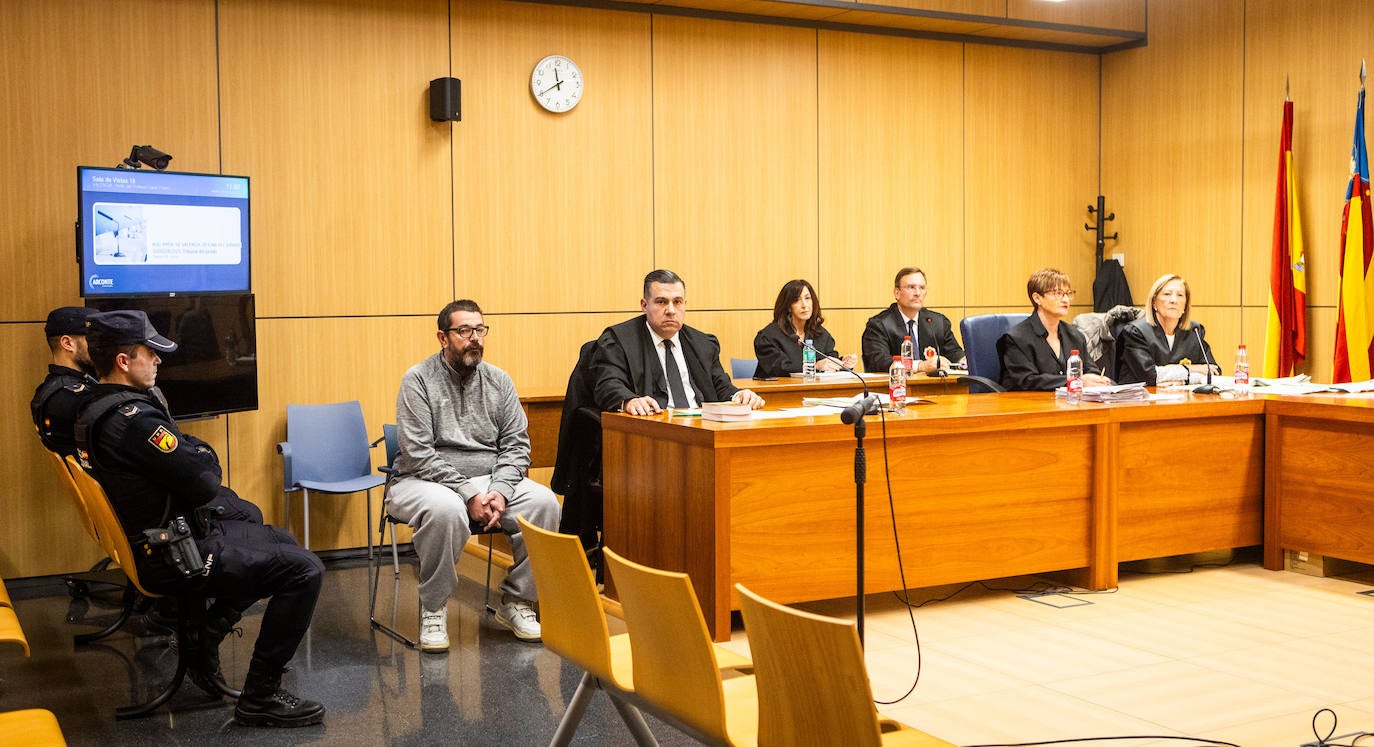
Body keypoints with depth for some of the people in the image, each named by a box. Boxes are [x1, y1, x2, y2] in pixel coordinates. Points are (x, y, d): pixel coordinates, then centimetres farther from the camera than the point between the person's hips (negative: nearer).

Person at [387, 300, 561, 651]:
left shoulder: (499, 381, 8)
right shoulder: (418, 380, -6)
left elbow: (516, 444, 5)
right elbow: (418, 454, -14)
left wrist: (499, 491, -14)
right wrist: (469, 494, -21)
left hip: (490, 479, 5)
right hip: (424, 479, -4)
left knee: (544, 502, -21)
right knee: (446, 510, -38)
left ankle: (516, 600, -5)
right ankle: (433, 608, -17)